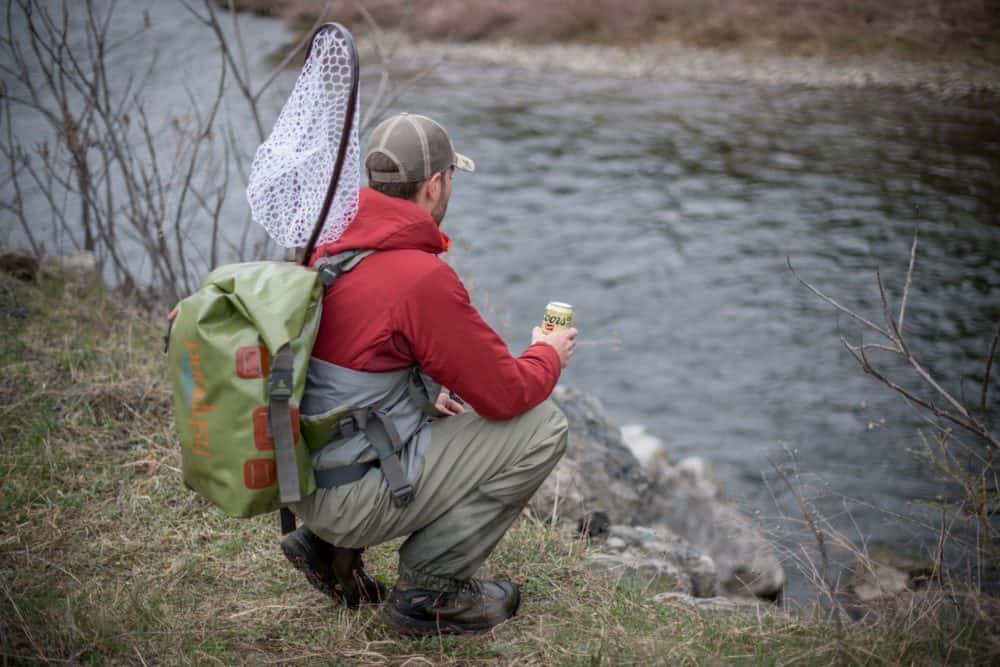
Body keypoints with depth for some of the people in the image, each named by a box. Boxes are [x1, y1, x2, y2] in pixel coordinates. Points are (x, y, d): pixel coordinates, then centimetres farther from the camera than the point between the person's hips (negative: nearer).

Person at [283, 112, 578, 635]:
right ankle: (430, 588, 4)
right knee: (542, 426, -3)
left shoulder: (328, 246, 4)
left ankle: (329, 544, 19)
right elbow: (506, 395, -14)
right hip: (356, 496, -9)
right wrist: (549, 356, 6)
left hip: (299, 473, 9)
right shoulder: (423, 277, -21)